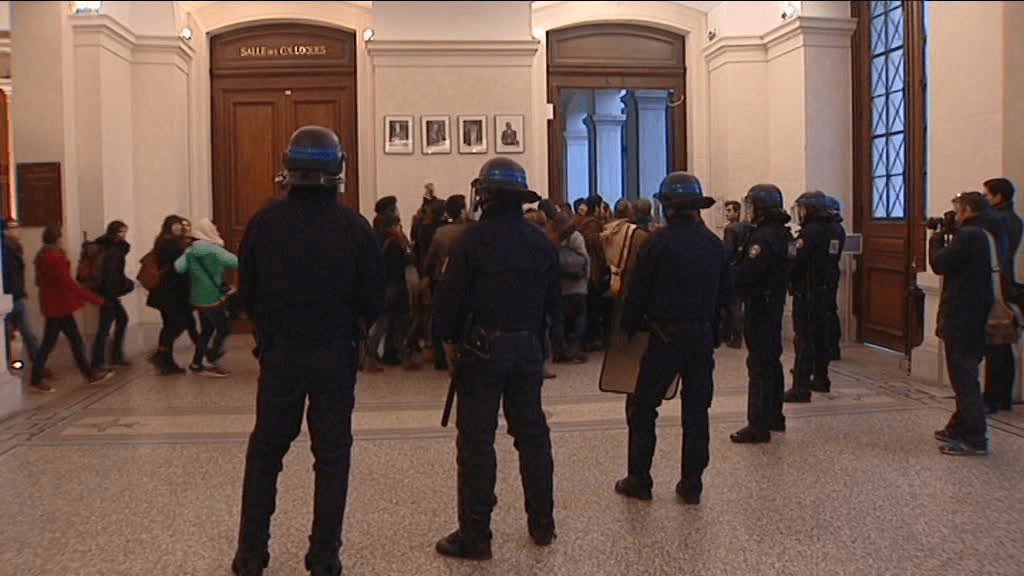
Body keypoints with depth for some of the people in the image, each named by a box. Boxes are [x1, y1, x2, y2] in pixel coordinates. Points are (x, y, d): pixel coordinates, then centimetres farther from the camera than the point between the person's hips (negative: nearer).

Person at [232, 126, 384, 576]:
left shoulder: (265, 222, -7)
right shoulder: (354, 226, -10)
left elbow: (246, 290, -2)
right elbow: (374, 298, -7)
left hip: (279, 352, 1)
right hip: (335, 354, -1)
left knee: (264, 451, 14)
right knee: (331, 454, 9)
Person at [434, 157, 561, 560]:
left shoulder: (474, 239, -10)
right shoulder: (541, 242, 6)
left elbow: (454, 296, -12)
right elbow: (553, 302, 9)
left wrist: (449, 339, 0)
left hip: (482, 347, -5)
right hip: (528, 349, 5)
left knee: (476, 440, -1)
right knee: (532, 434, 14)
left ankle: (475, 535, 2)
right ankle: (542, 524, 24)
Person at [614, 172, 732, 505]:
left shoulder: (657, 243, -11)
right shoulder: (714, 244, 5)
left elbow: (637, 294, -8)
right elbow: (726, 294, 10)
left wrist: (629, 328, 5)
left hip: (665, 337, -4)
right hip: (703, 337, 5)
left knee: (642, 407, 8)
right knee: (696, 410, 10)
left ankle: (639, 480, 12)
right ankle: (691, 485, 14)